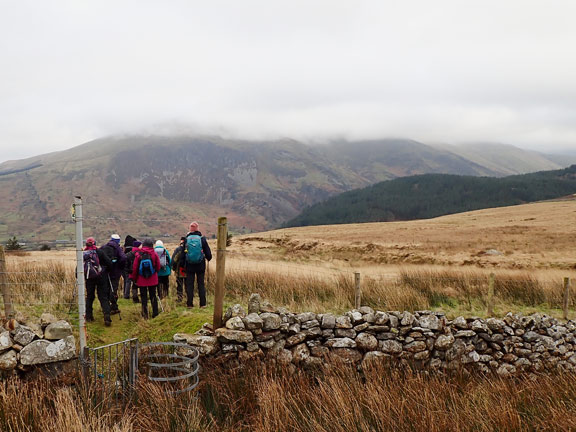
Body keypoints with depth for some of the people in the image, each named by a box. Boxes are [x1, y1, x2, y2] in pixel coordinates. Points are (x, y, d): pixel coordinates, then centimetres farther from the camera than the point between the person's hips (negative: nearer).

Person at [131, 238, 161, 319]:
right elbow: (158, 267, 0)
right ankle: (155, 313, 13)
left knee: (143, 297, 7)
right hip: (153, 280, 1)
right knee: (153, 296, 11)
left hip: (141, 280, -1)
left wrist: (134, 278, 9)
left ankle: (145, 315, 8)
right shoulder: (154, 254, -9)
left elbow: (135, 268, -4)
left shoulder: (138, 254, -10)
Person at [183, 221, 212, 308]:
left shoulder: (186, 239, -3)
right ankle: (203, 303, 7)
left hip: (189, 266, 0)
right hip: (200, 265, 0)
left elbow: (182, 253, 3)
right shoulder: (202, 238, -5)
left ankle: (189, 303, 8)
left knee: (189, 285, 7)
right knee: (201, 284, 7)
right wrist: (209, 258, 22)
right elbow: (208, 251, 1)